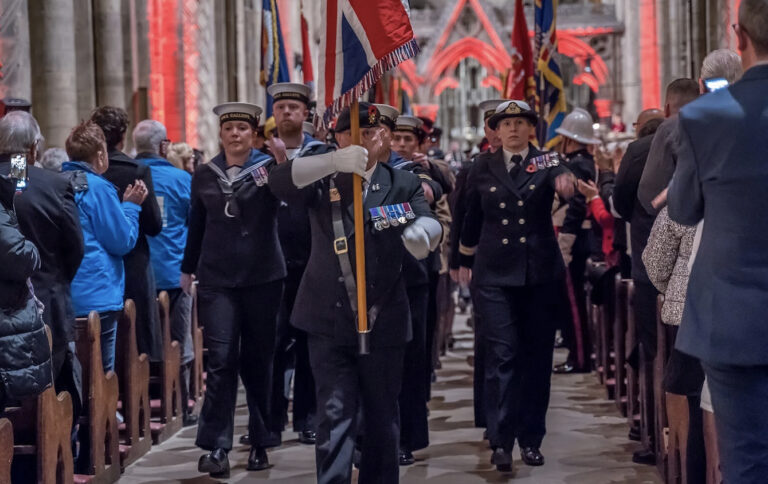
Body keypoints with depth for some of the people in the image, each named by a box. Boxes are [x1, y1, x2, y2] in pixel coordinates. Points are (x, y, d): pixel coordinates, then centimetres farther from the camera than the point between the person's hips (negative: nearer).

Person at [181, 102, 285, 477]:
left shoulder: (270, 167, 0)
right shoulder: (204, 175, 7)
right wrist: (187, 269, 22)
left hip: (263, 277, -1)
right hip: (217, 278, 1)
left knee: (258, 361, 8)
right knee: (221, 361, -8)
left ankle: (260, 442, 21)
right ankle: (216, 446, -5)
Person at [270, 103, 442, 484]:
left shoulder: (403, 184, 5)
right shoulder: (323, 180, 4)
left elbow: (429, 224, -12)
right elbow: (280, 182, -16)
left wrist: (420, 233, -38)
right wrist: (335, 162, -31)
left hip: (383, 321, 1)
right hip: (330, 321, -1)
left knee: (382, 416, 12)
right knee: (335, 416, -6)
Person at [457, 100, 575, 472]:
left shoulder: (545, 163, 1)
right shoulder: (483, 169, 6)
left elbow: (561, 177, -23)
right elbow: (472, 217, 17)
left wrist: (564, 180, -45)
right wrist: (465, 261, 22)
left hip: (541, 273, 0)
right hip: (495, 274, 0)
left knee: (537, 356, 6)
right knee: (502, 355, -8)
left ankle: (531, 439, 16)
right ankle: (501, 441, -8)